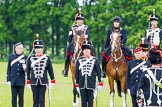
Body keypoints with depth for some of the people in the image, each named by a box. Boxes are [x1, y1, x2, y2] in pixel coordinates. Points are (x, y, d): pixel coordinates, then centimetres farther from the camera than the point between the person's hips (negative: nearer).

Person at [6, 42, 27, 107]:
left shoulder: (25, 58, 3)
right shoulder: (11, 57, 5)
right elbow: (9, 69, 7)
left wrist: (23, 64, -19)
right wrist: (8, 80, 2)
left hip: (21, 81, 0)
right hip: (13, 81, 0)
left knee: (21, 97, 3)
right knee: (14, 97, 2)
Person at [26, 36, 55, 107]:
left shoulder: (46, 58, 1)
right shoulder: (30, 58, 2)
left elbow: (50, 70, 6)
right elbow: (28, 70, 6)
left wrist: (52, 81, 5)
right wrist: (28, 81, 5)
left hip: (43, 82, -1)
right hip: (34, 82, 1)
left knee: (42, 100, 0)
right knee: (35, 100, 5)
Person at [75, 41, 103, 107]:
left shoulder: (94, 60, 0)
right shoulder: (79, 60, 2)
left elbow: (98, 72, 3)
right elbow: (77, 73, 6)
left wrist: (100, 82, -1)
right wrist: (76, 84, 4)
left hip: (91, 84, -1)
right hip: (82, 85, 1)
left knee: (90, 101, 2)